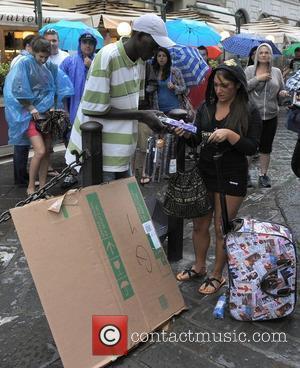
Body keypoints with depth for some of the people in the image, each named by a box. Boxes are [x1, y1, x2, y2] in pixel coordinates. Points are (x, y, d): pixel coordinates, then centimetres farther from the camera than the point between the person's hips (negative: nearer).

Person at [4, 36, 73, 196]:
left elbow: (55, 88, 12)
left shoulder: (50, 67, 9)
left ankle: (42, 186, 15)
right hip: (30, 114, -5)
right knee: (40, 151, -14)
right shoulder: (25, 63, -7)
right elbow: (18, 90, -11)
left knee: (46, 151, 4)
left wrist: (52, 106, -1)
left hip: (46, 113, 6)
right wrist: (31, 108, -13)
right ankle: (30, 187, 1)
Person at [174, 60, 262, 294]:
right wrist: (187, 134, -15)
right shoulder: (206, 107, 4)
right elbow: (196, 141, 6)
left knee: (222, 229, 6)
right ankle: (199, 266, 35)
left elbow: (252, 147, -12)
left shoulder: (250, 112, -7)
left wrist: (229, 134, -27)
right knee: (200, 224, 13)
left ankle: (217, 275, 26)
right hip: (204, 172, 4)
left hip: (231, 178, -4)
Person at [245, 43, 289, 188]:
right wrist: (257, 79, -17)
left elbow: (281, 90, 16)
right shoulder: (249, 70, 0)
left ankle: (263, 174, 23)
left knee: (266, 147, 10)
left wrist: (283, 93, -7)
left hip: (271, 116, 3)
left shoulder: (277, 72, 8)